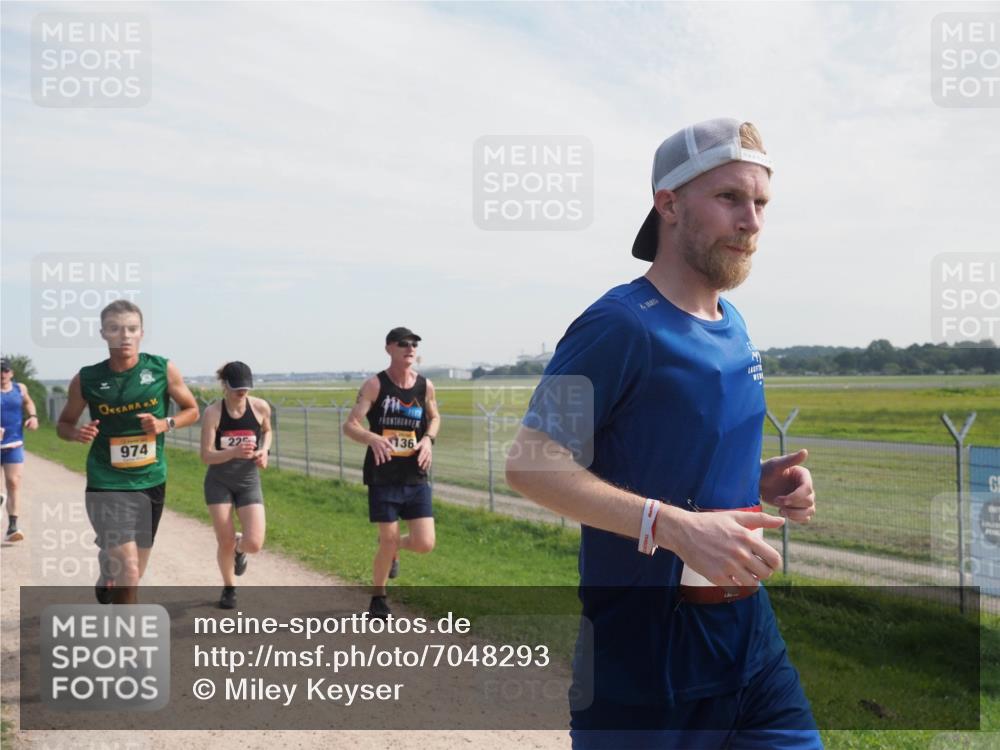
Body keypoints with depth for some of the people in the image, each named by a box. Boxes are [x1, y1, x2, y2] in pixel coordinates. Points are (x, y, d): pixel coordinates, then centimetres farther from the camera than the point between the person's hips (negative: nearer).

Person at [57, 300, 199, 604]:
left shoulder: (163, 370, -7)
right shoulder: (86, 379, -8)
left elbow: (192, 410, 7)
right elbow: (63, 424, 7)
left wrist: (165, 424, -13)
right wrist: (78, 433, -16)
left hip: (151, 482, 3)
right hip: (107, 485, -3)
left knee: (133, 574, 18)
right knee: (128, 575, -16)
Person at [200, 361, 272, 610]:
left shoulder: (261, 407, -10)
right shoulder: (213, 412, -16)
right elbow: (206, 455, -17)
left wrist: (264, 450, -6)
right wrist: (234, 452, -34)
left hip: (249, 481, 1)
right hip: (219, 482, -1)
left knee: (254, 543, -11)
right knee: (225, 542, 1)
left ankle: (239, 548, 28)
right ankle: (229, 588, 29)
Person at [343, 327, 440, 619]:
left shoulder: (425, 386, 2)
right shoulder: (374, 385, -9)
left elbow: (434, 417, 20)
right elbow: (350, 425, -14)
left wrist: (429, 438, -2)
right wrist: (373, 438, -34)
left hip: (415, 477, 3)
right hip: (383, 476, -3)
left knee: (424, 544, -3)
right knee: (389, 540, -2)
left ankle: (391, 548, 32)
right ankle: (378, 598, 24)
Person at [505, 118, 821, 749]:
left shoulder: (734, 327, 8)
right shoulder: (622, 325, -18)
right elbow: (531, 464, -22)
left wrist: (765, 480, 1)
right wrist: (675, 527, -29)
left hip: (750, 626, 7)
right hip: (644, 645, -7)